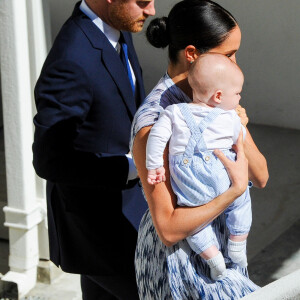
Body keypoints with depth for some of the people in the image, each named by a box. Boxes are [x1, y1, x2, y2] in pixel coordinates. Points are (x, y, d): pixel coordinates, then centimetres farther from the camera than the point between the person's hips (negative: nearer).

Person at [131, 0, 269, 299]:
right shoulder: (153, 123, -26)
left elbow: (260, 176, 0)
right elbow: (168, 229, -26)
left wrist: (239, 134, -18)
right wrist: (236, 190, -28)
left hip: (219, 246, 8)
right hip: (181, 258, -7)